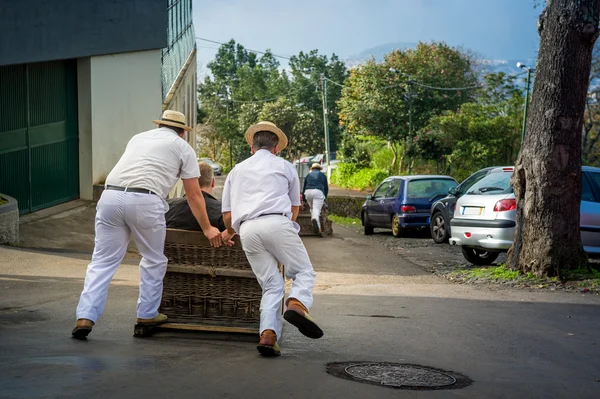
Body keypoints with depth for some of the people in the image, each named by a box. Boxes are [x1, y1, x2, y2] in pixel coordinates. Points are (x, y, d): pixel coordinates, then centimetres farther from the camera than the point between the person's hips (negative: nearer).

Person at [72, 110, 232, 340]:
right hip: (145, 201, -4)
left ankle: (86, 317, -1)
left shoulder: (138, 138, 31)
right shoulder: (183, 147, 18)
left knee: (103, 261, 7)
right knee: (153, 261, 16)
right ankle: (147, 314, 23)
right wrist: (207, 229, 26)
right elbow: (194, 196, 16)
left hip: (111, 195, 4)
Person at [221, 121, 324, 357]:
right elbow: (295, 207, 29)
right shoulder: (285, 167, 20)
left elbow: (227, 215, 23)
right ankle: (297, 304, -25)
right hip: (276, 224, -3)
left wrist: (230, 232, 44)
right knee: (303, 271, 6)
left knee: (271, 285, 8)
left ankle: (268, 335, -11)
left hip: (247, 231, 3)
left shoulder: (237, 170, 26)